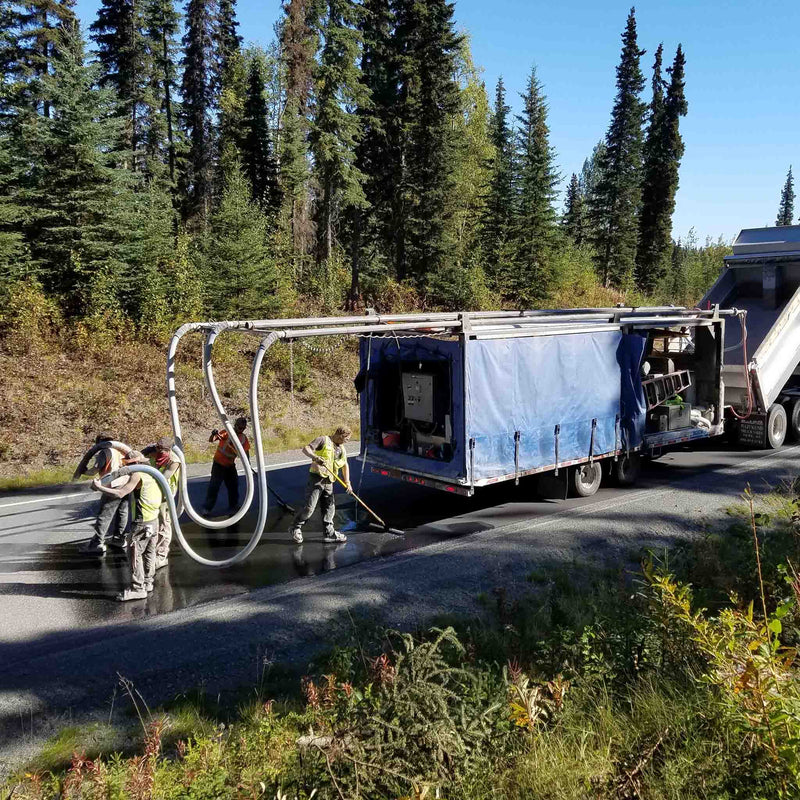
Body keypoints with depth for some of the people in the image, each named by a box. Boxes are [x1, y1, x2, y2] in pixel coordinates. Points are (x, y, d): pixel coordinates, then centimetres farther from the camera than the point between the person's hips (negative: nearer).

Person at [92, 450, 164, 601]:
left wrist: (99, 487, -12)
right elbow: (163, 495, 20)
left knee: (134, 554, -1)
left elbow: (120, 494, -20)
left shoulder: (137, 475, -13)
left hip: (142, 523, -9)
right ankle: (147, 582, 31)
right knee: (149, 552, 19)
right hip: (154, 520, 9)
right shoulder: (151, 474, 13)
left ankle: (137, 588, 2)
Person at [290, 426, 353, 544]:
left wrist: (347, 482, 16)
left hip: (329, 481, 7)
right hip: (316, 478, -7)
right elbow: (306, 449, -13)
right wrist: (315, 457, -32)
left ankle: (330, 533, 17)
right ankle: (296, 527, 8)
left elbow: (345, 465, 26)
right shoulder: (324, 440, -5)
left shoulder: (342, 449, 18)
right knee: (309, 506, -9)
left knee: (329, 507, 8)